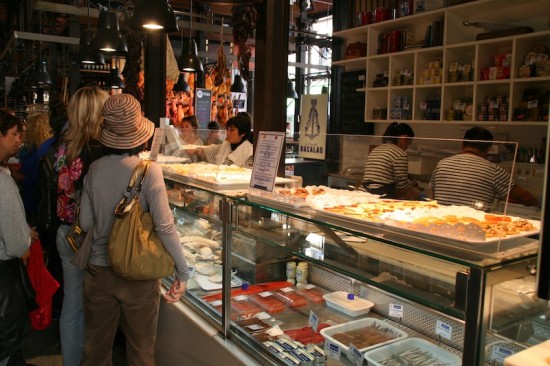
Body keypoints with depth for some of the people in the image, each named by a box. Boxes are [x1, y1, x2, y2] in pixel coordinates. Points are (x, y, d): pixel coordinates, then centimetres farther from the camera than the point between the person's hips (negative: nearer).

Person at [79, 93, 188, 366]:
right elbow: (164, 226, -20)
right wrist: (182, 273, -12)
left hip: (99, 271, 3)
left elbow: (85, 223, 1)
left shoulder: (95, 169, -6)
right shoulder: (149, 170, -17)